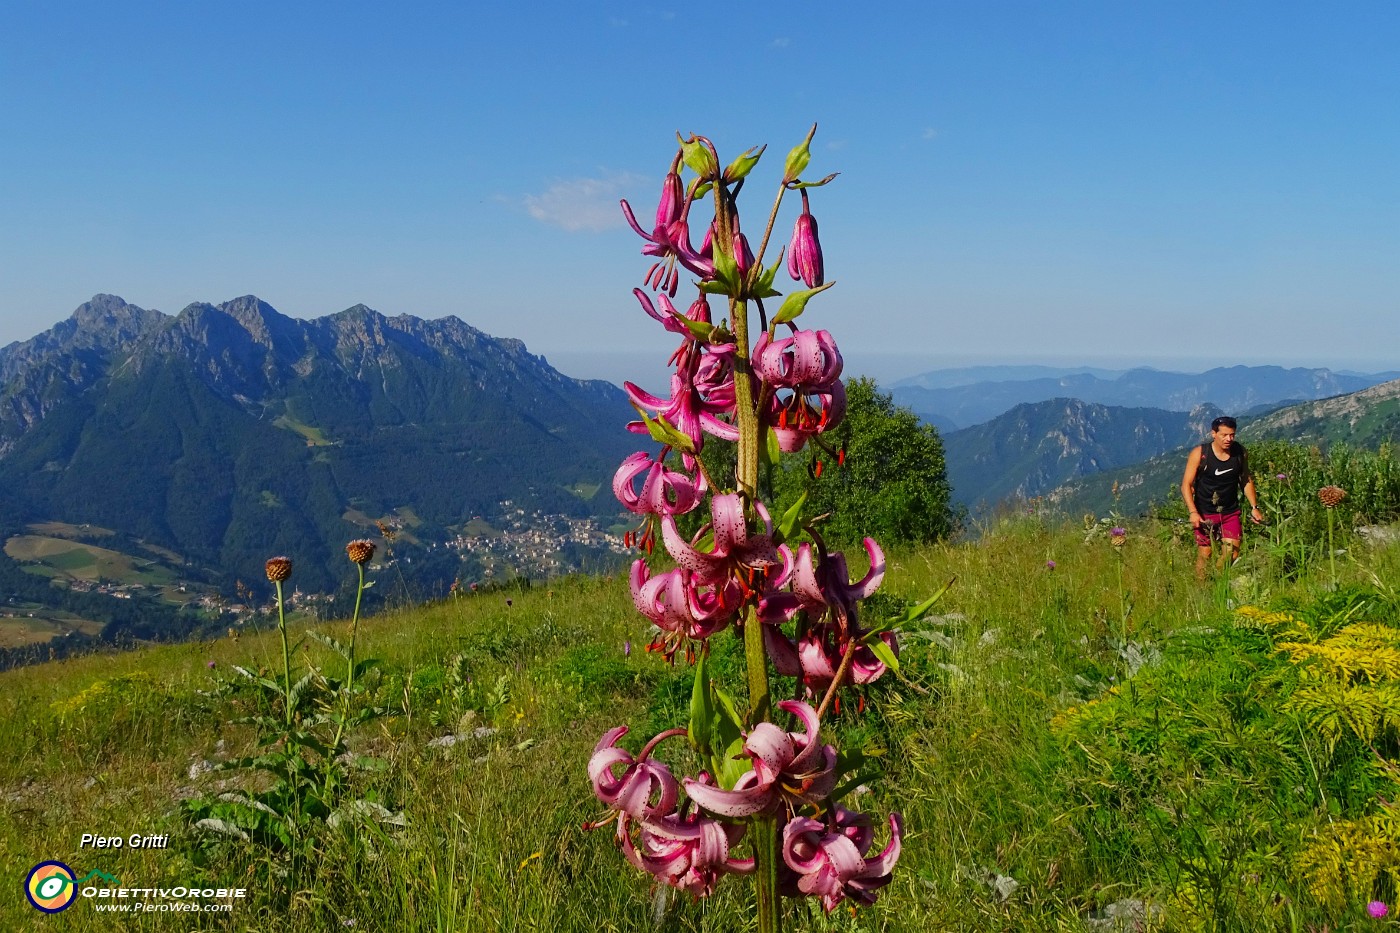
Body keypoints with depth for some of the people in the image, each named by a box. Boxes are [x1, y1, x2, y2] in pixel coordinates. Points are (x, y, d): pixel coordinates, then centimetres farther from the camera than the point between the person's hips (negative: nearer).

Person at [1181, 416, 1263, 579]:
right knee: (1204, 555, 1)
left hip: (1231, 512, 3)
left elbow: (1246, 480, 12)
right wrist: (1193, 512, -22)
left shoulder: (1240, 452, -3)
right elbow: (1186, 484, -12)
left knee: (1232, 554, -4)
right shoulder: (1199, 454, -13)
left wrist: (1254, 507, 6)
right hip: (1205, 514, -3)